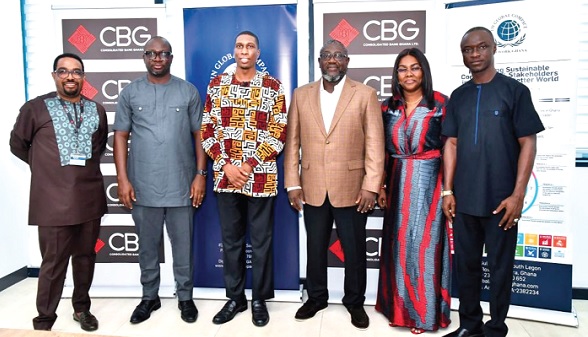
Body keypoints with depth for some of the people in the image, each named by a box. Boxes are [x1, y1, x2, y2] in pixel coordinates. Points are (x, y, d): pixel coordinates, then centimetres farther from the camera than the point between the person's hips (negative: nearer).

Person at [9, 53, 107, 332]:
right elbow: (17, 144, 7)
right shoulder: (36, 108, -2)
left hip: (90, 199, 4)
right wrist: (45, 166, 10)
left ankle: (81, 308, 33)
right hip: (54, 201, -3)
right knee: (53, 264, 5)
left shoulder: (96, 110, 8)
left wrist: (86, 164, 9)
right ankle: (44, 321, 21)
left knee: (85, 257, 15)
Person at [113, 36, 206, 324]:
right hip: (143, 186, 1)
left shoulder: (188, 91, 3)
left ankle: (185, 297, 26)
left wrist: (200, 174, -4)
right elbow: (120, 136, 4)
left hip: (181, 184, -1)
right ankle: (150, 297, 31)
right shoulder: (130, 93, 5)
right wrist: (123, 178, -4)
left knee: (183, 245, 9)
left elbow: (200, 135, 3)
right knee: (147, 246, 13)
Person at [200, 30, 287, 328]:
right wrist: (227, 166, -8)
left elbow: (278, 133, -5)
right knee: (230, 240, 12)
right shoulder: (216, 85, 8)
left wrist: (249, 166, -12)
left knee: (261, 241, 8)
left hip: (261, 177, -2)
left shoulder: (273, 87, 1)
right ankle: (235, 298, 27)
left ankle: (260, 300, 24)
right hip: (225, 176, 3)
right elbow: (206, 130, 5)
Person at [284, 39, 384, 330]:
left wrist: (371, 186, -11)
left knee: (354, 250, 12)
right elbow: (292, 142, 4)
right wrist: (293, 184, -1)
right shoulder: (301, 95, 6)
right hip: (313, 188, 2)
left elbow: (375, 144, -5)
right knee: (315, 248, 15)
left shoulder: (365, 94, -1)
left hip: (351, 188, -2)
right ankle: (316, 297, 36)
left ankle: (355, 301, 32)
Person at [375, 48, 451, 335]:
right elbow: (383, 151, 8)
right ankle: (399, 306, 26)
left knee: (424, 243, 2)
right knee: (399, 244, 10)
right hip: (398, 183, 4)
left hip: (429, 182, -3)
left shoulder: (440, 103, -3)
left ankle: (424, 312, 18)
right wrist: (381, 186, 4)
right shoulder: (388, 106, 7)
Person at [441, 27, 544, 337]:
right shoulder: (459, 96, 9)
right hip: (463, 198, 4)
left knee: (500, 267, 8)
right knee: (466, 264, 13)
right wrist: (448, 190, 2)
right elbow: (451, 143, 8)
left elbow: (528, 143, -5)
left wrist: (518, 194, -11)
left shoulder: (515, 91, -2)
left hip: (501, 199, -3)